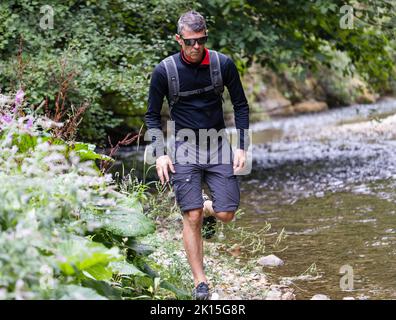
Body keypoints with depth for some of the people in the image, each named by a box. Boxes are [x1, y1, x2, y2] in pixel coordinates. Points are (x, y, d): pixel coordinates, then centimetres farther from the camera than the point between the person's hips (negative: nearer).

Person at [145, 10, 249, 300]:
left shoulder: (223, 64, -4)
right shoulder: (164, 71, -6)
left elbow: (241, 106, 7)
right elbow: (152, 115, 5)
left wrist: (241, 147, 0)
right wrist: (160, 153, -6)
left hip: (218, 143, 1)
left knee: (226, 215, -6)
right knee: (192, 218, -8)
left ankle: (206, 206, 31)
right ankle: (200, 282, 2)